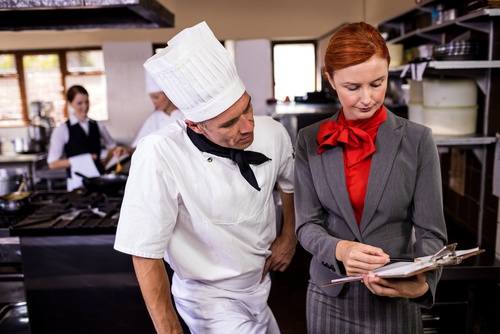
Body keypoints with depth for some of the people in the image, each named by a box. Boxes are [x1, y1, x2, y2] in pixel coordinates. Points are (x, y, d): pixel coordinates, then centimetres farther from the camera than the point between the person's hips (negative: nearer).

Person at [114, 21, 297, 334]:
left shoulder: (272, 133, -16)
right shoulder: (159, 156, -31)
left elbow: (292, 182, 7)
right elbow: (146, 255, -22)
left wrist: (289, 236, 3)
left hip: (260, 286, 5)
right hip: (211, 300, -5)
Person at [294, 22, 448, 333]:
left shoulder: (417, 140, -9)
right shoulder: (310, 140, -5)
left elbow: (431, 232, -8)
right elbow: (307, 225, -6)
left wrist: (422, 282, -28)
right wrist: (340, 249, -26)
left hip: (395, 300, -1)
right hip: (329, 296, 1)